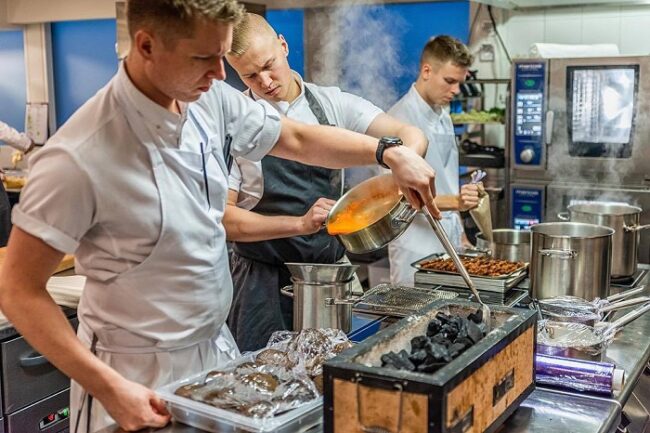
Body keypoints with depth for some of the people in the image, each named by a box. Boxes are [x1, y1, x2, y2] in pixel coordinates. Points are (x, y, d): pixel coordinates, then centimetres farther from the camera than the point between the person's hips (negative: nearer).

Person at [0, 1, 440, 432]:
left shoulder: (213, 101, -7)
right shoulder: (78, 158, -24)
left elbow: (297, 139, 9)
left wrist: (389, 153, -3)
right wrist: (107, 387, -22)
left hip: (217, 349, 7)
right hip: (138, 375, -6)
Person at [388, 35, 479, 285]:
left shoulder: (444, 118, 13)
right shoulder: (401, 119, -14)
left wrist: (461, 238, 18)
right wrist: (455, 203, -31)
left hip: (449, 246, 8)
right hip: (417, 251, -8)